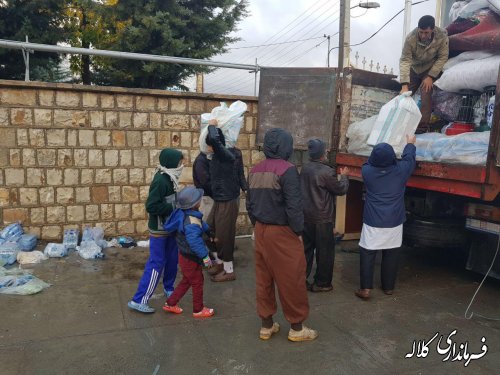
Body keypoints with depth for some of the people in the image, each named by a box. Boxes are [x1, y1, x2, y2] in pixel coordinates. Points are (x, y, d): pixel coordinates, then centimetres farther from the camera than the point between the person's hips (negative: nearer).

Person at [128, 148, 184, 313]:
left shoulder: (169, 178, 4)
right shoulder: (160, 181, -24)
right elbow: (151, 206, -27)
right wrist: (174, 207, -23)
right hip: (159, 230, -9)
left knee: (172, 259, 18)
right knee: (156, 264, -4)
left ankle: (168, 288, 37)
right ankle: (139, 300, 3)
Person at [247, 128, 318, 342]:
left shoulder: (255, 171, 7)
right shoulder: (287, 170, -16)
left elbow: (249, 204, 11)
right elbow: (293, 206, -18)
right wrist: (298, 231, -8)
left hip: (261, 231, 7)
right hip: (282, 233, -7)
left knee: (264, 279, 14)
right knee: (291, 280, 6)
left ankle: (266, 325, 26)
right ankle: (296, 328, 19)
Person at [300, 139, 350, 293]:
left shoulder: (305, 169, 3)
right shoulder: (326, 172, -19)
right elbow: (341, 189, -9)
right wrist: (344, 176, 9)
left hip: (306, 216, 7)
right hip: (322, 219, -7)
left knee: (306, 248, 16)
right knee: (325, 251, 8)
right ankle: (321, 283, 17)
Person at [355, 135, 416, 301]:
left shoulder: (367, 171, -8)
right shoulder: (400, 171, -7)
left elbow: (368, 163, 17)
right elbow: (409, 158, 14)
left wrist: (378, 155, 31)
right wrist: (410, 144, 32)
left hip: (372, 222, -1)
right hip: (394, 222, 2)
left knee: (367, 254, 5)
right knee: (391, 255, 13)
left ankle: (365, 289, 2)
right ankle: (388, 287, 25)